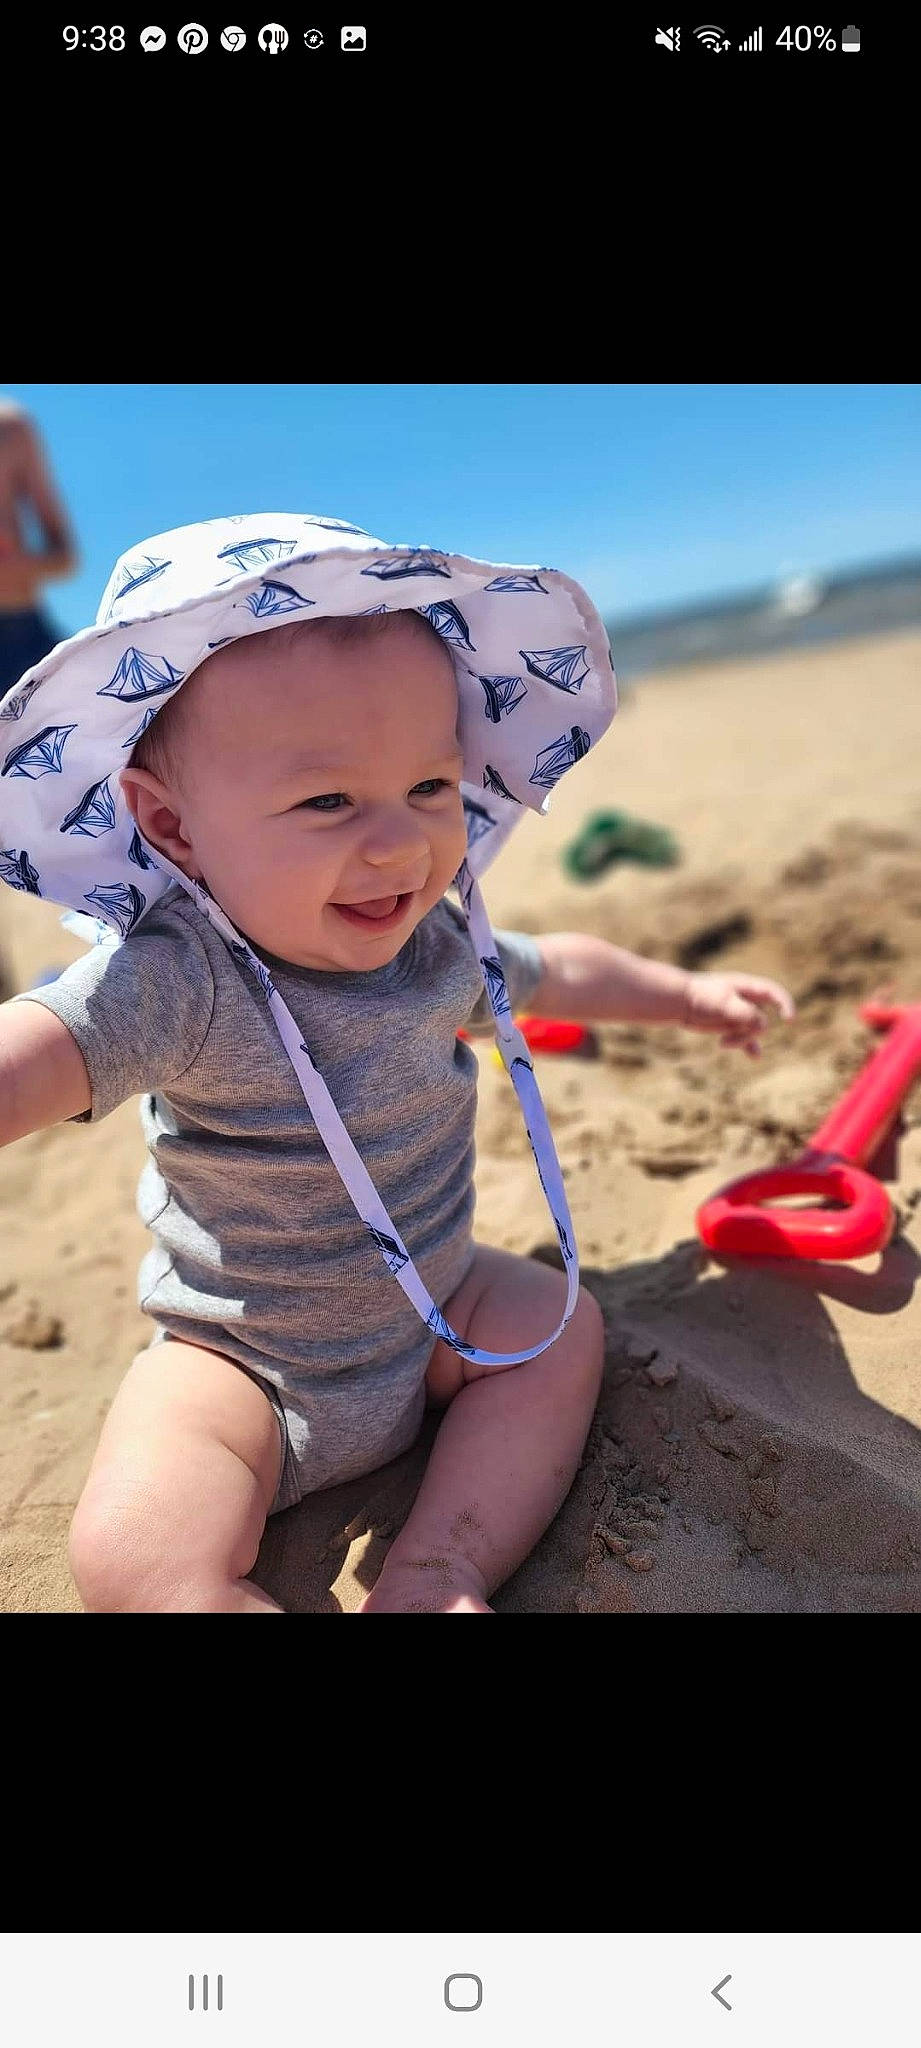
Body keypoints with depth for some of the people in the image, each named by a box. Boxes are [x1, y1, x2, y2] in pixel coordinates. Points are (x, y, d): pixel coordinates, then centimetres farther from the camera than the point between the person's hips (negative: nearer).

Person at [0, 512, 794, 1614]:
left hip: (433, 1311, 6)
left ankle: (432, 1573, -4)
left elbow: (557, 970, 15)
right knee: (133, 1558, -25)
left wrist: (688, 993, 27)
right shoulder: (176, 980, -28)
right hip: (246, 1363, -6)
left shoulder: (443, 941, -6)